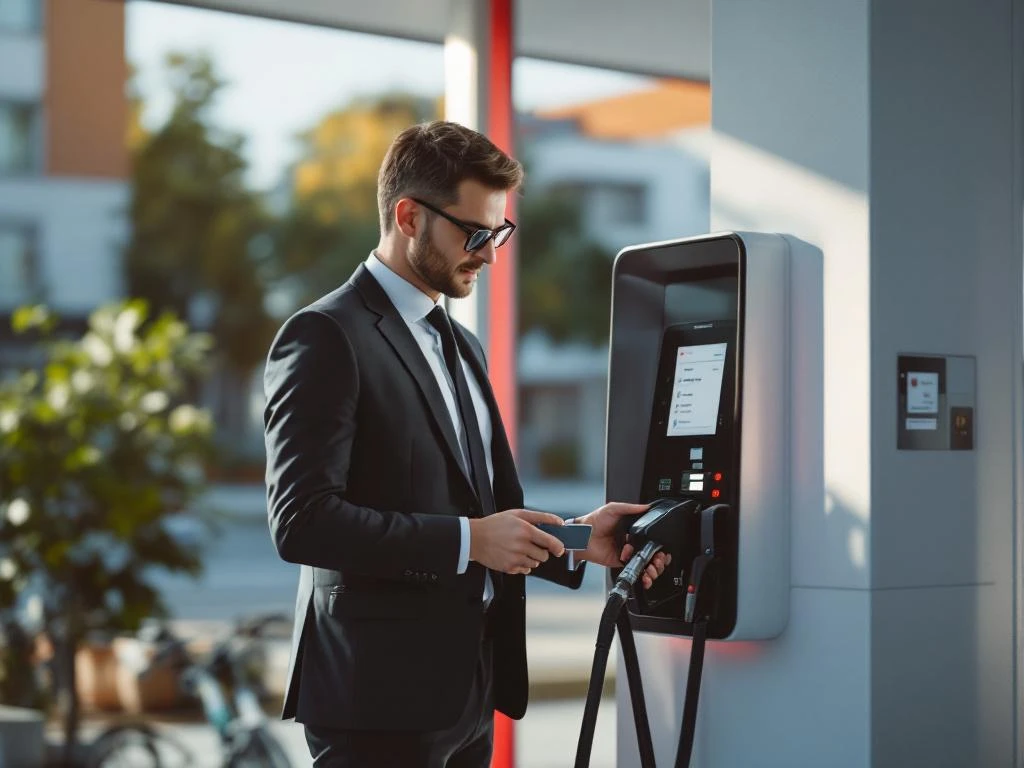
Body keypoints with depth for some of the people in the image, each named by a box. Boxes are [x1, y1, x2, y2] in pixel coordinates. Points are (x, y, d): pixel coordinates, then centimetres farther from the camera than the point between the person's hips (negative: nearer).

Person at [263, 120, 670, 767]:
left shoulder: (462, 346, 18)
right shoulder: (326, 338, -9)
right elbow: (302, 520, -19)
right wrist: (470, 539, -20)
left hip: (468, 688, 8)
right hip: (381, 693, -8)